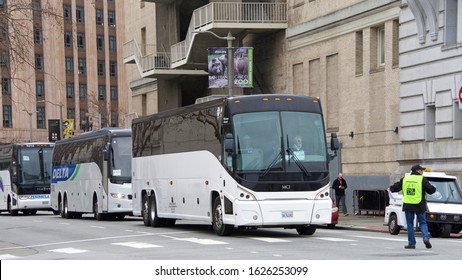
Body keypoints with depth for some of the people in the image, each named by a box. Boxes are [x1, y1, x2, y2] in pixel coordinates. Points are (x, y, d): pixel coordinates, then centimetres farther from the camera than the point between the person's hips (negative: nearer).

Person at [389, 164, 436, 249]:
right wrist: (433, 188, 18)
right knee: (423, 223, 10)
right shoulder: (422, 179, -4)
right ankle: (426, 238, -11)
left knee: (410, 224, 8)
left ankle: (411, 243, 6)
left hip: (408, 206, 2)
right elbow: (431, 190, -5)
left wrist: (391, 188, 31)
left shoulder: (405, 179, 5)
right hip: (419, 206, -2)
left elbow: (394, 188, 9)